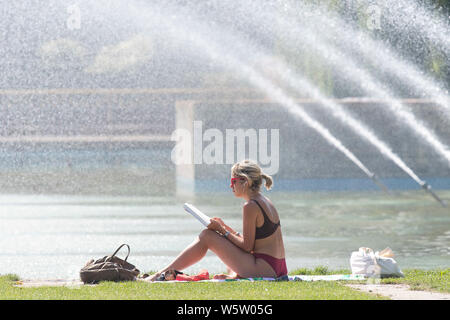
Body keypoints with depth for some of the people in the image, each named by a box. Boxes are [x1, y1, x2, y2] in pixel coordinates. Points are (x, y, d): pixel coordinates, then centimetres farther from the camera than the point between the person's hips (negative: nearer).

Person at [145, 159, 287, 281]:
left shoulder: (250, 206, -14)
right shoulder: (265, 202, 16)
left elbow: (247, 246, -14)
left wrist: (222, 231, -4)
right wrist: (225, 227, 16)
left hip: (263, 268, -9)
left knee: (206, 236, -4)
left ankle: (160, 275, -3)